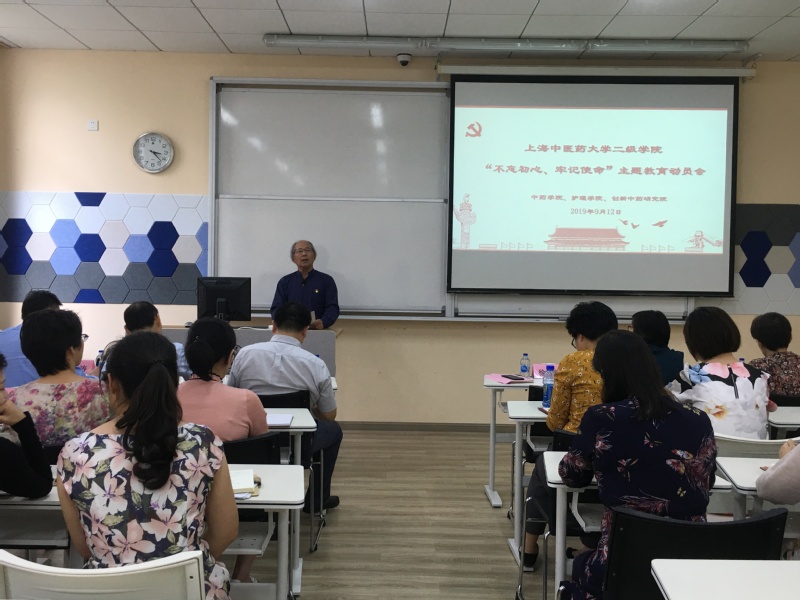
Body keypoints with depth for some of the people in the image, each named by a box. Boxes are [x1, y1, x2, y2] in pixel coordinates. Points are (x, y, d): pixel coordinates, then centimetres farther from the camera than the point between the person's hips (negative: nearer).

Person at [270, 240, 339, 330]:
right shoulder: (284, 282, 14)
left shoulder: (327, 280, 9)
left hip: (318, 332, 0)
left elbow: (333, 308, 1)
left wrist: (323, 322, -20)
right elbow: (276, 309, 9)